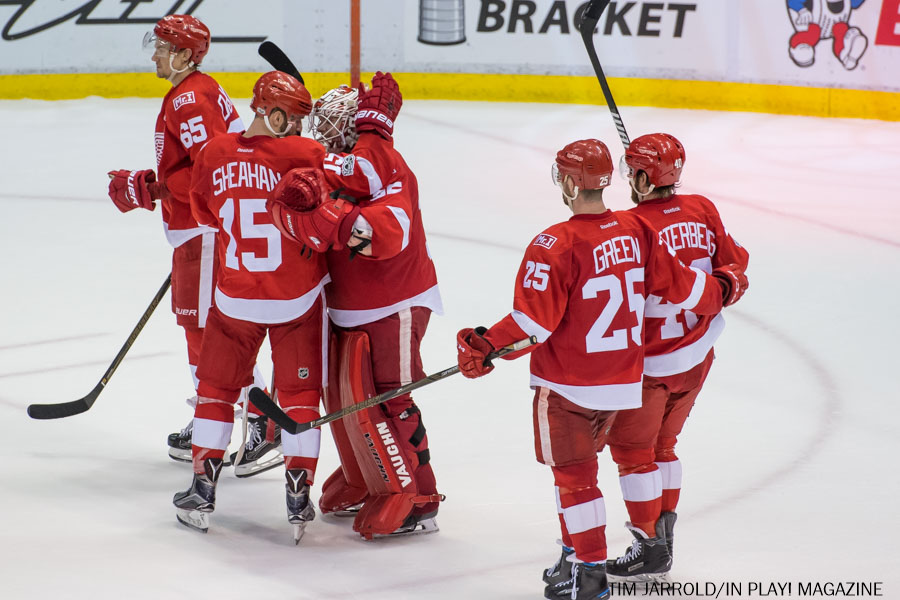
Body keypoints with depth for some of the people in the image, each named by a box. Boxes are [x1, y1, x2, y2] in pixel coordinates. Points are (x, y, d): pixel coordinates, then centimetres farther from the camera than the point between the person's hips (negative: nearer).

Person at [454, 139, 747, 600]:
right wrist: (721, 288, 24)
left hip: (565, 384, -6)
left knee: (572, 474, 6)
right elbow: (678, 284, 5)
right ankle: (577, 554, 30)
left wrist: (485, 348, -15)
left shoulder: (556, 246, -22)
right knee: (578, 466, 22)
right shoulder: (637, 231, -4)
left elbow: (534, 322, -23)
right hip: (622, 382, 6)